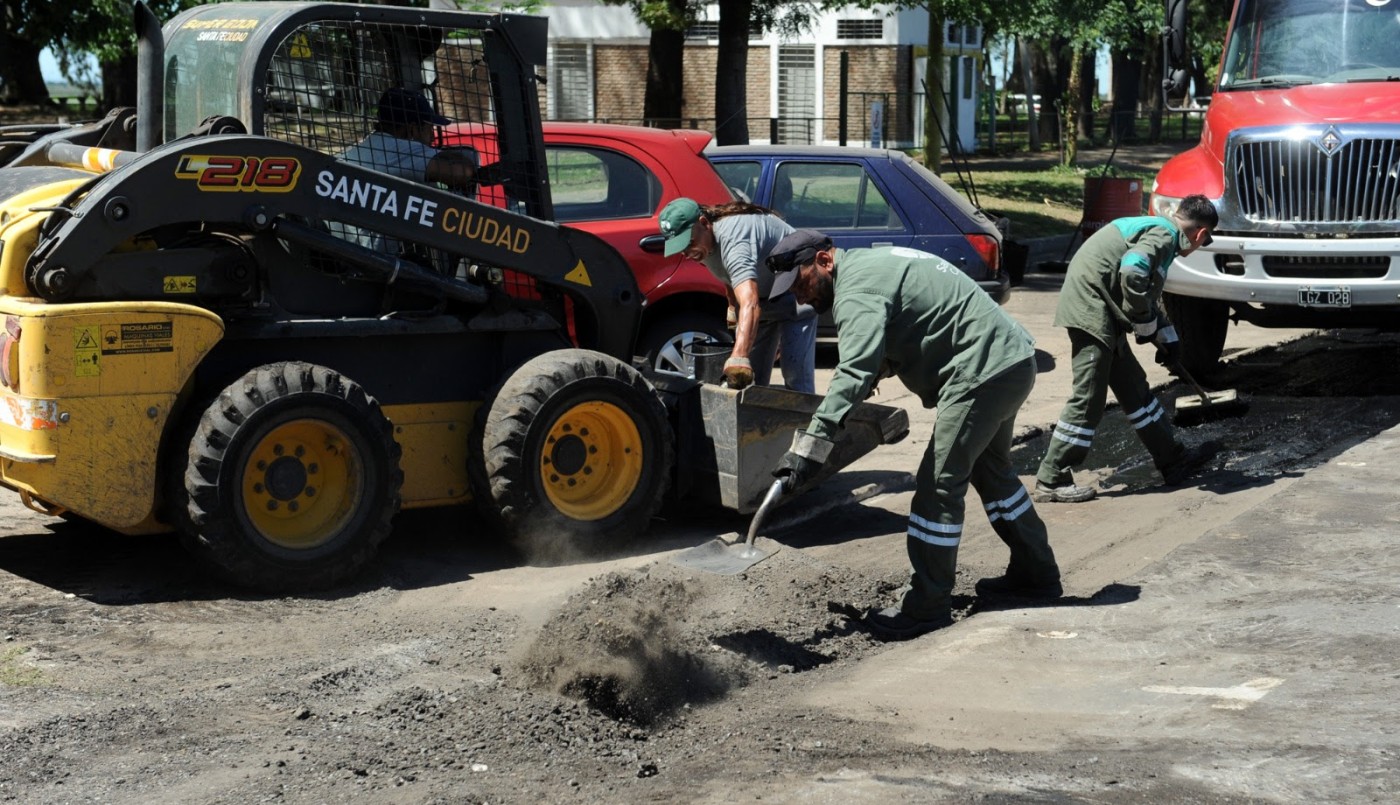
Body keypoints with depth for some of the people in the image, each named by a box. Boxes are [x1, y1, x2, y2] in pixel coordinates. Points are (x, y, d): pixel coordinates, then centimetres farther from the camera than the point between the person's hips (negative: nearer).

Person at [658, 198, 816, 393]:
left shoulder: (731, 237, -38)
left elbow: (750, 303, -51)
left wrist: (739, 358, -61)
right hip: (759, 292, 9)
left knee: (797, 379, -19)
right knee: (749, 378, 5)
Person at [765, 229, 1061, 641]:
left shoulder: (857, 288, -16)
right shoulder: (872, 264, 17)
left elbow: (856, 371, -30)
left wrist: (810, 447, -35)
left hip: (983, 373, -11)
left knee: (939, 486, -7)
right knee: (992, 471, 25)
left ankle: (926, 607, -1)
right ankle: (1035, 573, 38)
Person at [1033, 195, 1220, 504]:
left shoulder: (1152, 227, 21)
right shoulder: (1164, 235, -10)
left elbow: (1146, 293, 29)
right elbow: (1132, 273, -27)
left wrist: (1167, 337, 26)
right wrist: (1146, 326, -13)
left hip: (1103, 316, 11)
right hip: (1091, 312, -11)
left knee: (1134, 389, 17)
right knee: (1087, 400, -8)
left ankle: (1174, 460, 28)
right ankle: (1051, 481, -4)